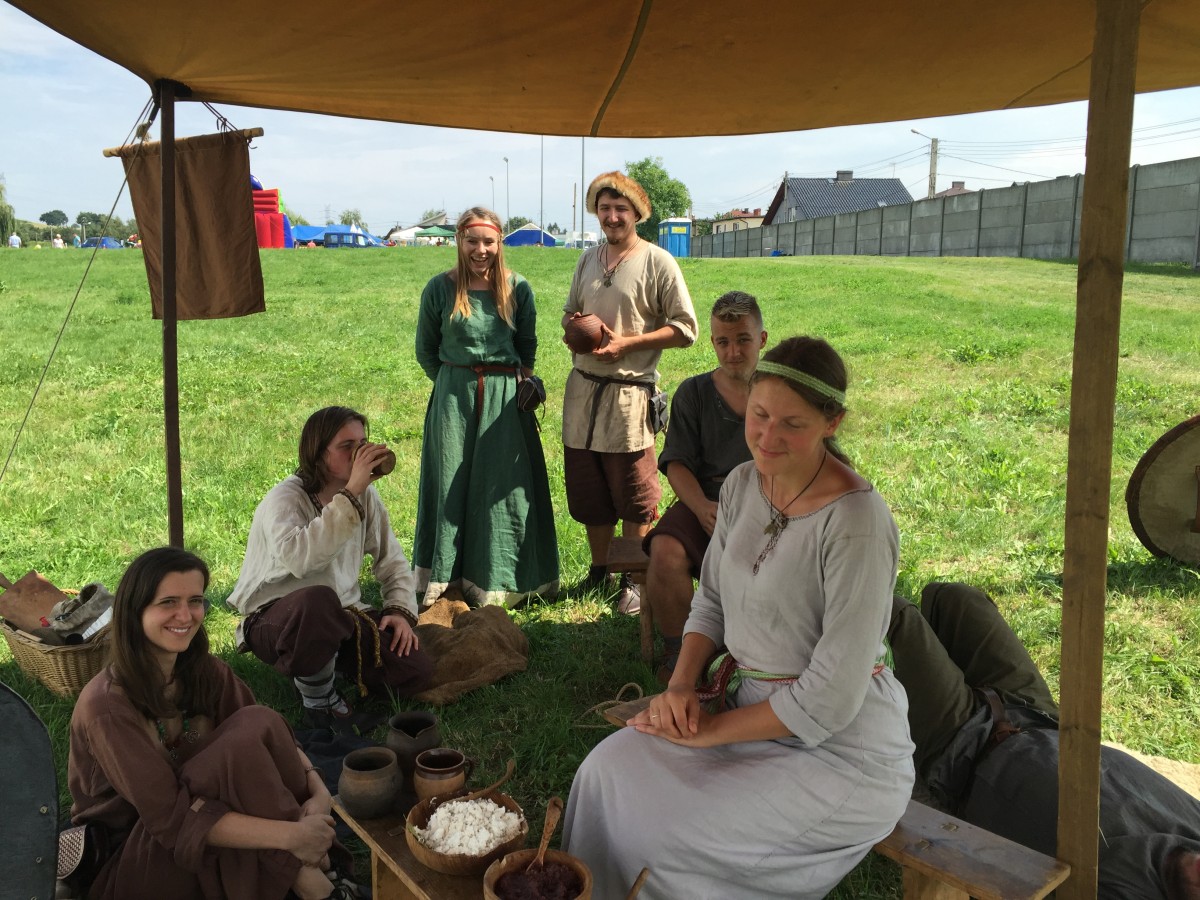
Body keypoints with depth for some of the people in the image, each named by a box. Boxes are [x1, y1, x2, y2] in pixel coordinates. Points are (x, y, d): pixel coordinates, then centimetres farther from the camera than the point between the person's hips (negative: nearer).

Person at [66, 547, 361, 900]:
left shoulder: (204, 670, -4)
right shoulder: (106, 706, -24)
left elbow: (271, 735, -3)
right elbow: (172, 818, -27)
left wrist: (318, 791, -23)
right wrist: (288, 835, -31)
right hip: (134, 861, -6)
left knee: (259, 722, -21)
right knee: (242, 743, -30)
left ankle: (311, 862, -15)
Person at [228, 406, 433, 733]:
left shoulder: (367, 496, 1)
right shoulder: (286, 498, -18)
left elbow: (392, 559, 10)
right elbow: (298, 558, -40)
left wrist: (401, 609, -7)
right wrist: (350, 495, -38)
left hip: (340, 617, 6)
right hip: (274, 618, -5)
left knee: (415, 671, -15)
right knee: (318, 599, -41)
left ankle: (325, 666, 12)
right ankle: (320, 704, -15)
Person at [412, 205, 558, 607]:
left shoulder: (517, 288, -1)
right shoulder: (439, 288, -2)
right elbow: (425, 350, 8)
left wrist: (520, 384, 5)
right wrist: (455, 384, 6)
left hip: (505, 399, 1)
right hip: (453, 398, 0)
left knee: (502, 487, 4)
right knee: (450, 485, 6)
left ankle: (494, 581, 18)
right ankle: (444, 579, 18)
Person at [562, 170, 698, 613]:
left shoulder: (658, 262, -5)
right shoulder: (588, 260, 13)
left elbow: (685, 328, -7)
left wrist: (627, 343, -15)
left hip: (629, 391, -6)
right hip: (582, 388, 6)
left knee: (633, 494, 4)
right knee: (587, 489, 12)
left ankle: (635, 580, 18)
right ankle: (598, 570, 29)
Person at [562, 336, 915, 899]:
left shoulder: (857, 522, -25)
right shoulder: (743, 484, -1)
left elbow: (831, 699, -23)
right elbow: (711, 598, 10)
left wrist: (712, 730, -15)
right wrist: (681, 685, -6)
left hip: (840, 747, -6)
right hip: (748, 703, 7)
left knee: (657, 837, -16)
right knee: (608, 772, -8)